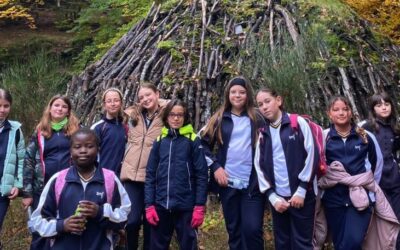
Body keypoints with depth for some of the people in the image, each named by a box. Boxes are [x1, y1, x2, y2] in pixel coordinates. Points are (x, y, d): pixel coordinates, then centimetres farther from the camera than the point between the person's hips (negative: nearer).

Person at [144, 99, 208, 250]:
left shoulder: (193, 141, -1)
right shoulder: (159, 141, 8)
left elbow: (201, 175, -4)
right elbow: (150, 175, 6)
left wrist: (200, 206, -10)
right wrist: (149, 205, -1)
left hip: (186, 207, -3)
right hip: (161, 206, 3)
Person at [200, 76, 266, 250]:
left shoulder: (257, 119, 2)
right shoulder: (220, 119, 6)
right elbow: (204, 144, 7)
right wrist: (215, 167, -3)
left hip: (253, 184, -2)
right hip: (227, 183, 2)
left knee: (252, 229, -7)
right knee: (233, 229, 12)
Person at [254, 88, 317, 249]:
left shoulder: (298, 123, -1)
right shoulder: (263, 134, 11)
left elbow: (311, 155, -7)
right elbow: (260, 166, 7)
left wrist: (301, 191, -11)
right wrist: (273, 197, -3)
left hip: (301, 196, -4)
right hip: (278, 199, 4)